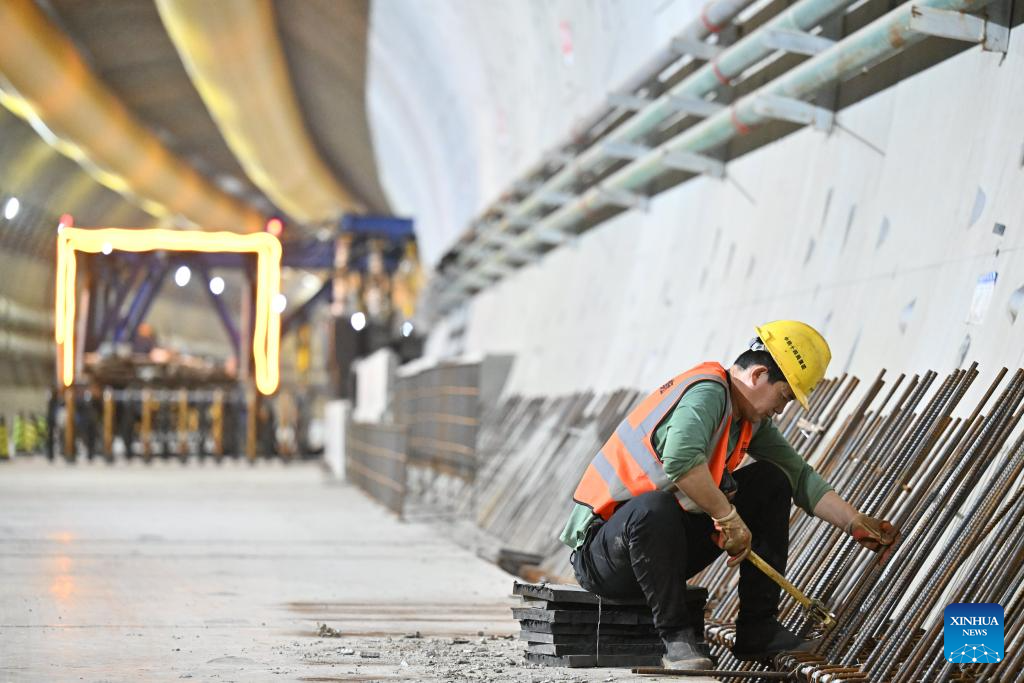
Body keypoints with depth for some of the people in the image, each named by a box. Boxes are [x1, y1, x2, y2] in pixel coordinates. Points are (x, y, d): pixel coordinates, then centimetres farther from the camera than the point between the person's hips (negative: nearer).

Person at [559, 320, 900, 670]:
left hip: (669, 543, 9)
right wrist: (730, 518, -31)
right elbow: (680, 459, -41)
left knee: (772, 481, 3)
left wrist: (856, 523, 0)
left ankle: (757, 629, 3)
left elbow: (799, 475, 12)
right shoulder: (708, 392, -22)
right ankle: (675, 635, -21)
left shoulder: (750, 417, 7)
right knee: (654, 508, -42)